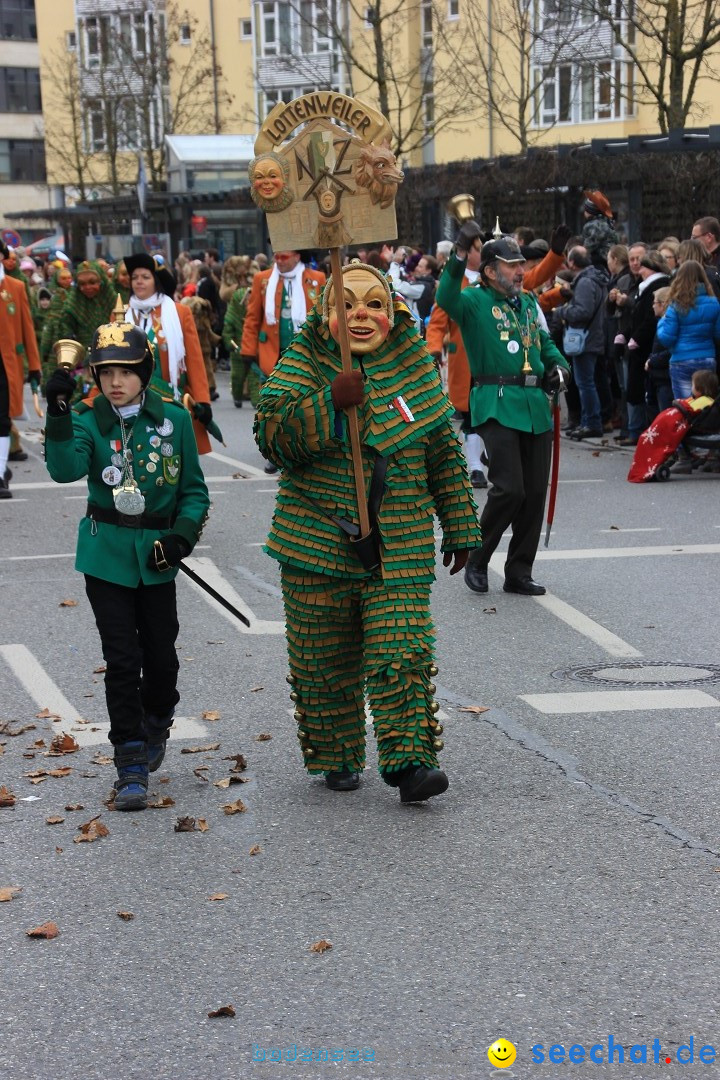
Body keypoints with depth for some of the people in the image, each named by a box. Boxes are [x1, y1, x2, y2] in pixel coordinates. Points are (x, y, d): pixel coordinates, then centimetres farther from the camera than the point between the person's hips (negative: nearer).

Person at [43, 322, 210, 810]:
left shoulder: (174, 419, -2)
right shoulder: (89, 422, -4)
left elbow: (194, 489, 5)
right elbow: (66, 469, -25)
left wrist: (182, 534, -11)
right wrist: (59, 414, -37)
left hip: (156, 557, 1)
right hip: (107, 555, -1)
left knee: (161, 654, 10)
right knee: (122, 660, -3)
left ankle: (157, 723, 41)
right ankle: (132, 766, 6)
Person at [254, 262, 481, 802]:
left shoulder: (414, 363, 6)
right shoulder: (304, 361, -1)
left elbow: (444, 449, 12)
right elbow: (272, 435, -13)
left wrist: (460, 526, 14)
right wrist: (331, 403, -26)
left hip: (399, 547, 0)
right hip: (318, 541, 0)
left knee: (401, 653, -10)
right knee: (324, 659, 9)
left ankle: (410, 758, -2)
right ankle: (337, 756, 25)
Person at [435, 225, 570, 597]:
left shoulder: (529, 302, 18)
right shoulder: (475, 301, -2)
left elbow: (545, 342, 31)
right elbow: (446, 299, -24)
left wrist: (558, 365, 10)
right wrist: (461, 254, -34)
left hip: (535, 405, 7)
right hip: (498, 405, -7)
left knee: (535, 491, 6)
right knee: (509, 489, -14)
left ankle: (519, 572, 17)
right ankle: (476, 561, 6)